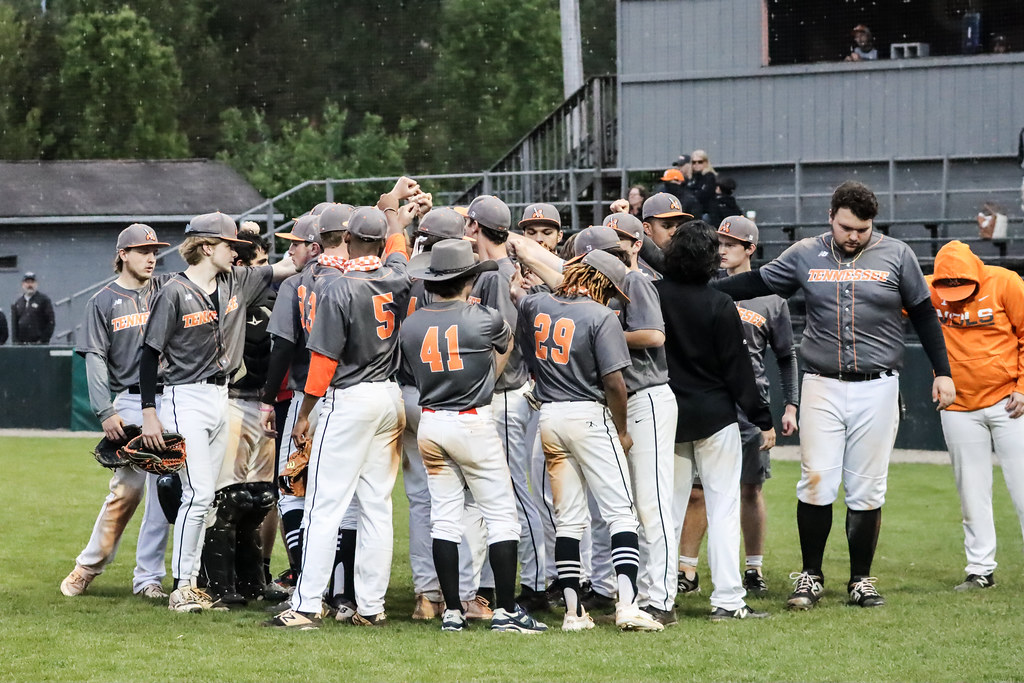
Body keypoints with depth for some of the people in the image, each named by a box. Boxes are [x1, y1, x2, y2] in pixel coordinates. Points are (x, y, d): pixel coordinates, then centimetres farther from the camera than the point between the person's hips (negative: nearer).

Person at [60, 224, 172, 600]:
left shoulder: (165, 290, 12)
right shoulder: (103, 302, 3)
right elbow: (95, 361, -2)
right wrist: (106, 412, -11)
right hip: (130, 403, -3)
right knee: (127, 487, -8)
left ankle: (148, 577, 5)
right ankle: (89, 565, 8)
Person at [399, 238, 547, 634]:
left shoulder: (410, 327, 0)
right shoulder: (484, 320, -10)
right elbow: (506, 344, 13)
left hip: (430, 423, 5)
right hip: (473, 422, -5)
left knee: (444, 517, 8)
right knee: (501, 515, 1)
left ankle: (452, 611, 7)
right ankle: (505, 610, -3)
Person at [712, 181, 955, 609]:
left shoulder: (896, 256, 2)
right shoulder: (805, 256, 4)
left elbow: (924, 315, 8)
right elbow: (756, 283, 10)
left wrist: (943, 372, 6)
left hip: (877, 388, 0)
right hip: (822, 387, 0)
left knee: (867, 489, 3)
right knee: (816, 483, -5)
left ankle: (861, 579, 14)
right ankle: (810, 575, 8)